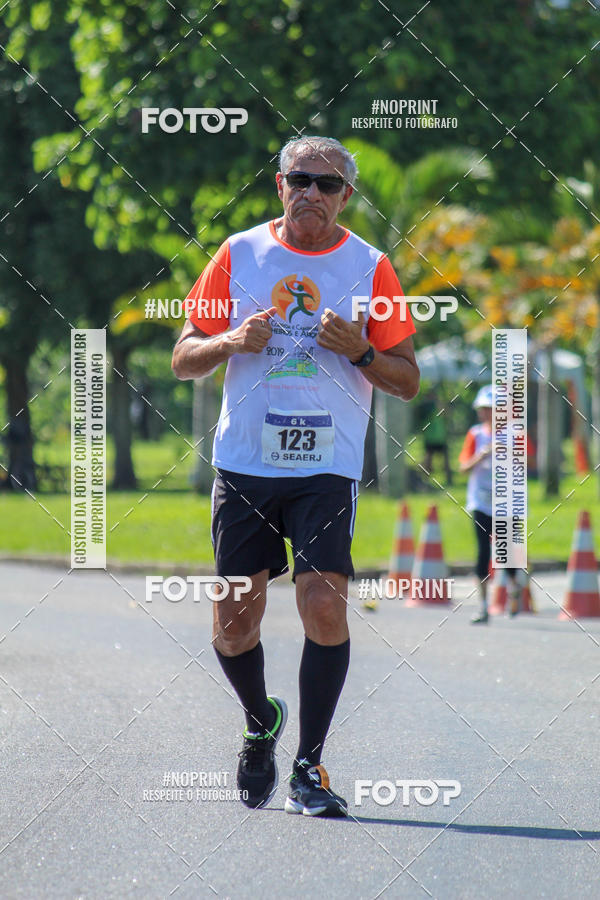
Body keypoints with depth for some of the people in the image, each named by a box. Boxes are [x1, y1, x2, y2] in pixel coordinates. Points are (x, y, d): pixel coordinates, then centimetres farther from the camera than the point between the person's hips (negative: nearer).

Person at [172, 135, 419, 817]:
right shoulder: (239, 254, 7)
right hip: (244, 462, 2)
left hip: (328, 466, -2)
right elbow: (184, 358, 10)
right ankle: (260, 723, 32)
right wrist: (232, 341, -10)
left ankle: (307, 769, -6)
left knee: (324, 606, -16)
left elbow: (407, 381, 7)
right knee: (233, 626, 2)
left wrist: (360, 352, -13)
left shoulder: (370, 267, 3)